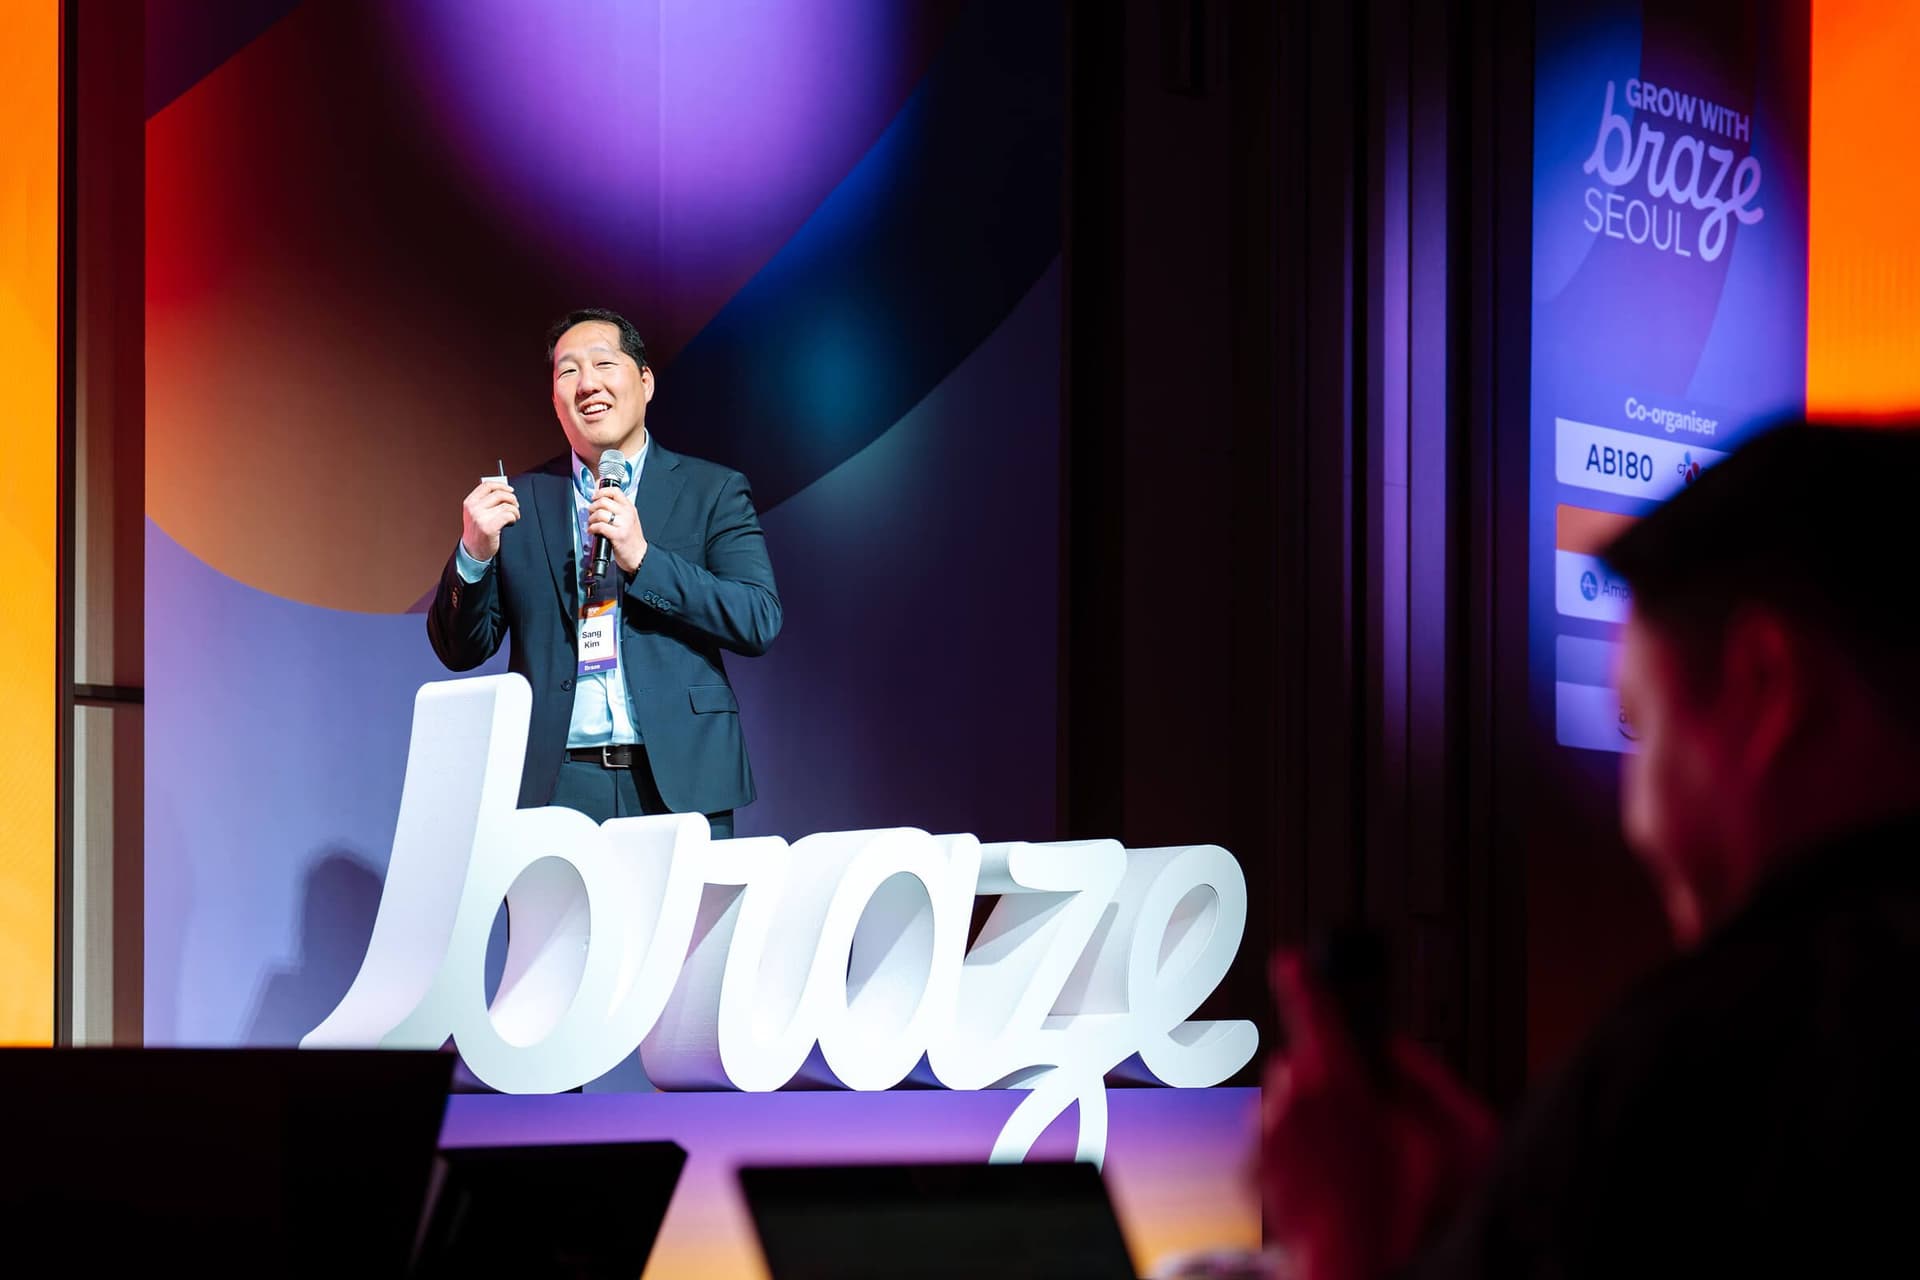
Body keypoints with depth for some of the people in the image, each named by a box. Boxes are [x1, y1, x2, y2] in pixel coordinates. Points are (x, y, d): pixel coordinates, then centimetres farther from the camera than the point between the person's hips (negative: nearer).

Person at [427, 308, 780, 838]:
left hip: (680, 784, -1)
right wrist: (474, 553, -8)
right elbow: (460, 651, 11)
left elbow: (760, 622, -3)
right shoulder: (519, 501, 12)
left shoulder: (714, 492, 8)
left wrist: (642, 558, -12)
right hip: (556, 789, 1)